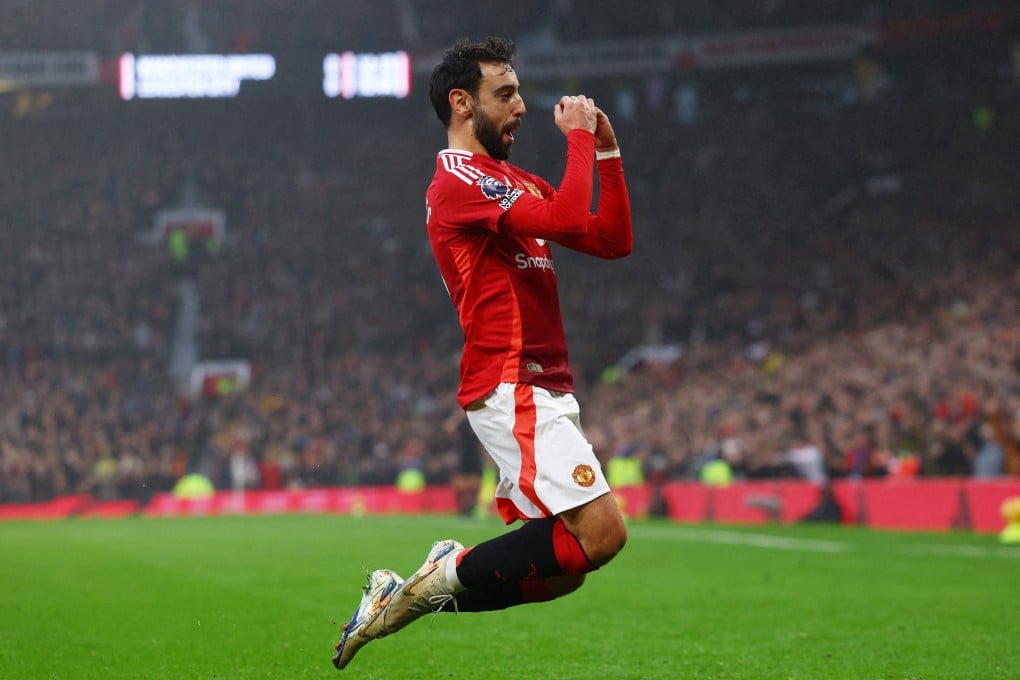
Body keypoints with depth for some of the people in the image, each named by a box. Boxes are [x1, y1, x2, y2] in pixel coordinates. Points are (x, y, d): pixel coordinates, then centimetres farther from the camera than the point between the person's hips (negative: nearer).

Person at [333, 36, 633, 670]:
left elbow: (613, 239, 19)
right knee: (601, 533, -20)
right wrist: (580, 136, -9)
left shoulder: (519, 183, 21)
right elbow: (565, 219, -22)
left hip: (544, 392, 10)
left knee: (563, 568, 6)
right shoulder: (458, 181, -9)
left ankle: (407, 594, 13)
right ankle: (453, 572, -5)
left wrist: (606, 148, 12)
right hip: (513, 392, -10)